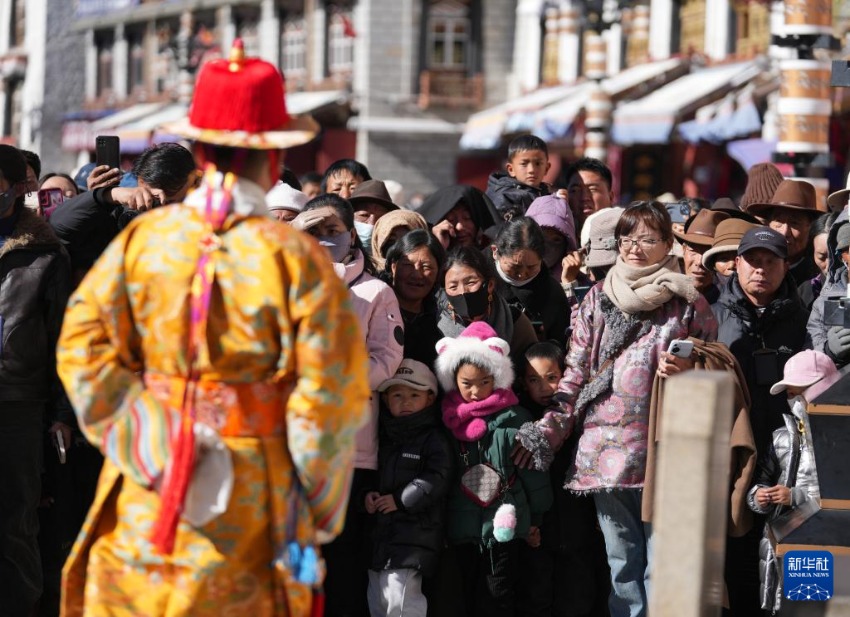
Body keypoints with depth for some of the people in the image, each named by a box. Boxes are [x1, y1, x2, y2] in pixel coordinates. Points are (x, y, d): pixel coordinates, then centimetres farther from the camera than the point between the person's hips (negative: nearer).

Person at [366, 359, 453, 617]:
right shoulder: (384, 438, 17)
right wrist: (366, 496, -2)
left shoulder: (434, 439, -5)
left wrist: (400, 500, -17)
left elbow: (437, 480, -16)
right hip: (380, 534, 8)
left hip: (415, 535, -8)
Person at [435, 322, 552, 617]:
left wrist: (535, 519, 2)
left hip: (503, 525, -4)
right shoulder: (449, 418, 6)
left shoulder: (514, 419, -5)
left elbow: (533, 471, -1)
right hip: (462, 528, 4)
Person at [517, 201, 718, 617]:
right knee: (622, 561, 8)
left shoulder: (686, 302, 4)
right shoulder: (597, 300, 11)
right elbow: (575, 375, 12)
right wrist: (547, 432, 4)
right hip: (605, 450, 3)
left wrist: (686, 369, -12)